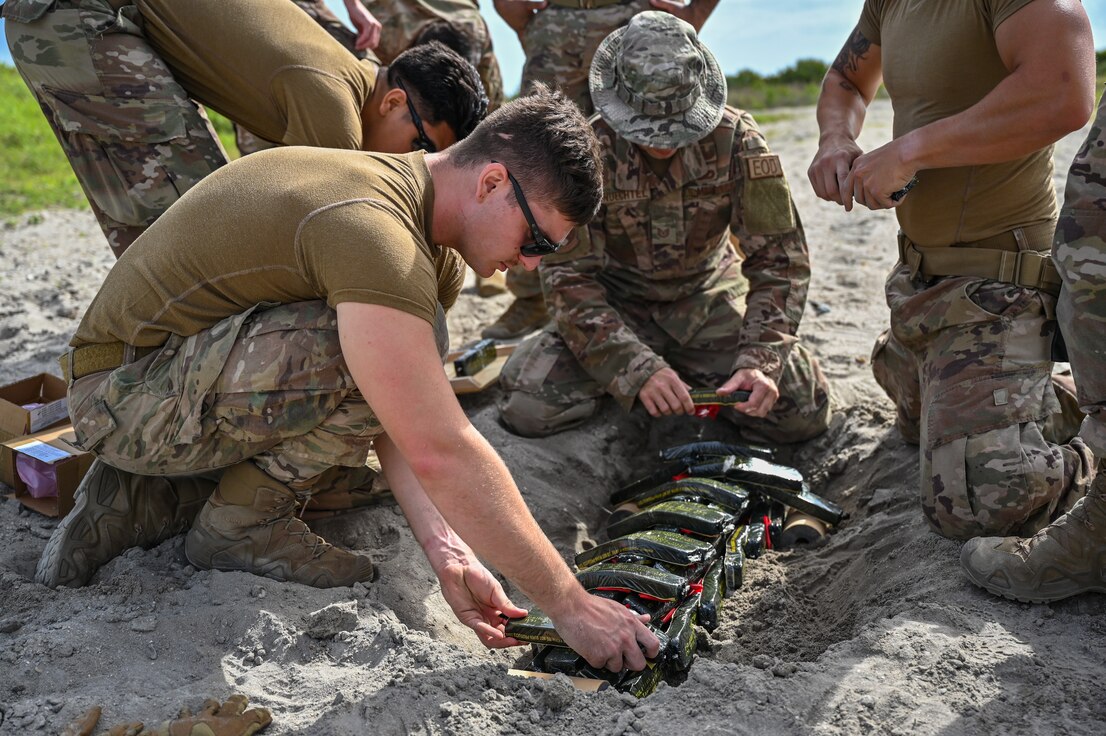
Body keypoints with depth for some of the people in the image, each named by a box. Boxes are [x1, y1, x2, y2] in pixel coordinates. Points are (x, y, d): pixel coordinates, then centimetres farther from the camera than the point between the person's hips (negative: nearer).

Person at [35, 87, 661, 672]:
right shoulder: (374, 230, -30)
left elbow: (395, 422, -3)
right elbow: (442, 455, -33)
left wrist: (447, 554, -14)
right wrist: (570, 605, -27)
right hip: (122, 392, -10)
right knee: (388, 347, -28)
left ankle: (145, 497, 11)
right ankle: (241, 522, -4)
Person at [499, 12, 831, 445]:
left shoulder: (736, 139, -16)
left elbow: (780, 257, -14)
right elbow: (569, 277, -21)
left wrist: (760, 358, -29)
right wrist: (638, 370, -34)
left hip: (709, 300, 2)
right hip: (616, 306, -1)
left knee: (802, 412, -16)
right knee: (528, 406, -23)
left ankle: (697, 376, 12)